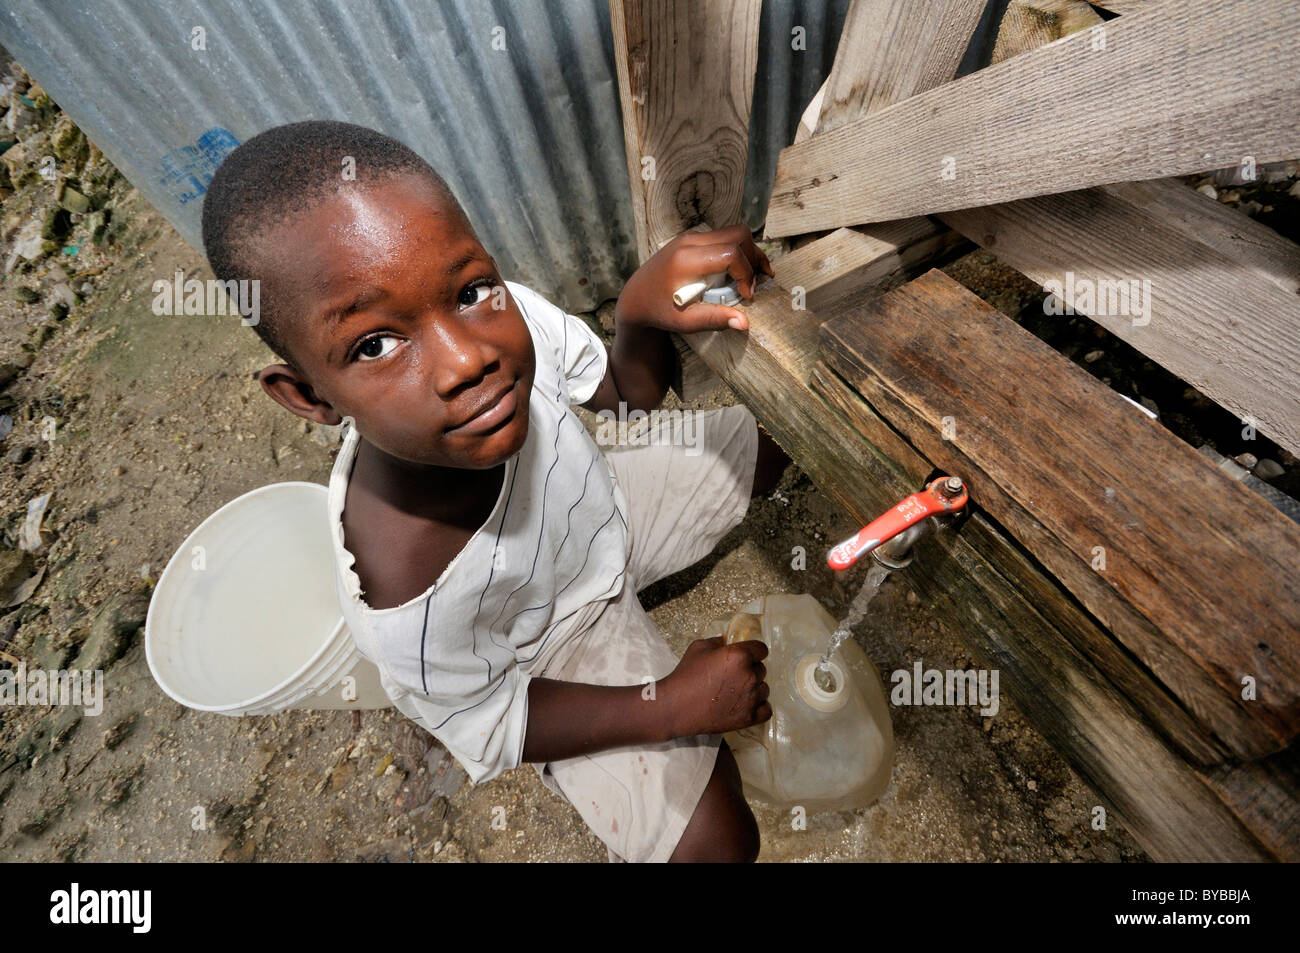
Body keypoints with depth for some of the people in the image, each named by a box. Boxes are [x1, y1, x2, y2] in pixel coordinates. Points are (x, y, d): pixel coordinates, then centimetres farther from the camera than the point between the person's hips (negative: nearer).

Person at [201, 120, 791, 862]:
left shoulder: (513, 318, -30)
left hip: (600, 503, 5)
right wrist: (669, 706, -20)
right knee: (715, 841, -9)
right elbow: (490, 730, -19)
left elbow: (625, 392, -11)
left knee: (783, 434, 11)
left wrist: (641, 308, -33)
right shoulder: (405, 599, -39)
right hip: (553, 646, -4)